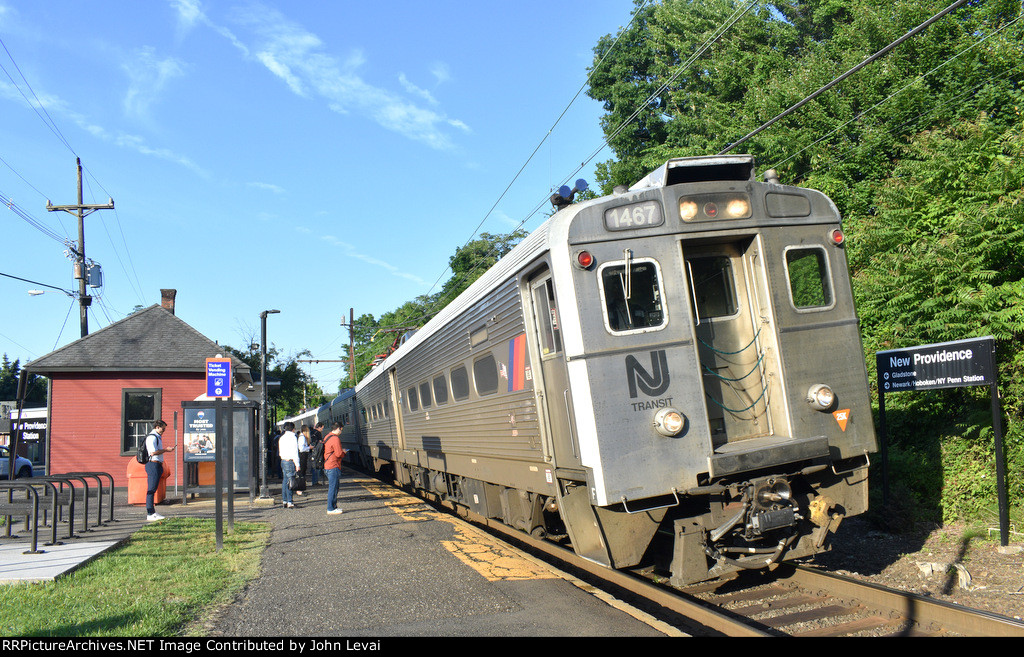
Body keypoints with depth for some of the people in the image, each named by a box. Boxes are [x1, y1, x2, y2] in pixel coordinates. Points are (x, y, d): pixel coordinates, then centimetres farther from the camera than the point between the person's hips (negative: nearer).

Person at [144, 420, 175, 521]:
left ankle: (152, 512, 15)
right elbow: (153, 452, -21)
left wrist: (167, 449, 15)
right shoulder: (152, 437, -11)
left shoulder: (158, 437, 21)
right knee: (151, 489, -9)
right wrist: (166, 450, -13)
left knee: (153, 489, 11)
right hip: (153, 464, -11)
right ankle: (150, 514, -9)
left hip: (157, 465, 11)